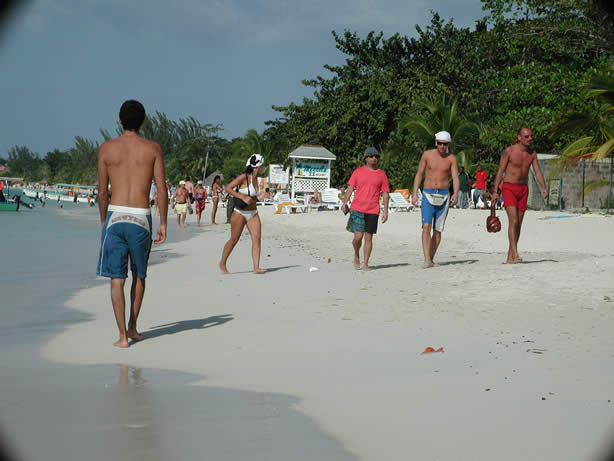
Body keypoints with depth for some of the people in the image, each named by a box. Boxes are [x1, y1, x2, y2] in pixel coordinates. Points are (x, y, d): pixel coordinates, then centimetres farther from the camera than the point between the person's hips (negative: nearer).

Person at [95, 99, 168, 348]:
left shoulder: (107, 148, 3)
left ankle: (123, 335, -1)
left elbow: (102, 192, 5)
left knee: (117, 278, 3)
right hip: (141, 218, 0)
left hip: (115, 216, 0)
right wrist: (163, 223, 5)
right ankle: (132, 326, 25)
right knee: (139, 274, 20)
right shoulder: (153, 149, 1)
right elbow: (161, 190, -3)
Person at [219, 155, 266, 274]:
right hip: (240, 213, -6)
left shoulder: (255, 178, 9)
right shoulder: (244, 177, -13)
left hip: (253, 214, 6)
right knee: (234, 240, 3)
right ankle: (222, 263, 21)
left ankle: (256, 267, -12)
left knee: (256, 238, -9)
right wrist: (243, 198, -22)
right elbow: (228, 188, -17)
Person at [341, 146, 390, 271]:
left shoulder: (381, 174, 9)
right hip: (357, 209, -1)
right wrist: (344, 203, -6)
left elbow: (385, 194, 9)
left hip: (373, 211, 1)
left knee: (368, 237, 1)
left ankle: (365, 263, 8)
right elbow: (350, 188, 6)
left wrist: (385, 211, 2)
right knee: (358, 237, -7)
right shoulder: (358, 172, 7)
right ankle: (356, 255, 21)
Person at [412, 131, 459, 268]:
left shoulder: (451, 158, 2)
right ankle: (427, 259, -24)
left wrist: (455, 193, -24)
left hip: (444, 196, 1)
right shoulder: (427, 155, 2)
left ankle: (431, 258, 15)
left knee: (438, 230, 4)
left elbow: (455, 177, -6)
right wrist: (414, 193, -4)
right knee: (426, 226, -16)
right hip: (428, 195, -1)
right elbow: (419, 174, 5)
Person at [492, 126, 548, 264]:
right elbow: (500, 171, -7)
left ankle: (510, 257, 14)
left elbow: (538, 171, 3)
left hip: (523, 189, 6)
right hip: (509, 187, -6)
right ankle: (515, 254, -23)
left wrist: (543, 187, -14)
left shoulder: (532, 153, 6)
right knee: (513, 220, -18)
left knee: (519, 223, 6)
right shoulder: (509, 151, -10)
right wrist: (495, 191, -9)